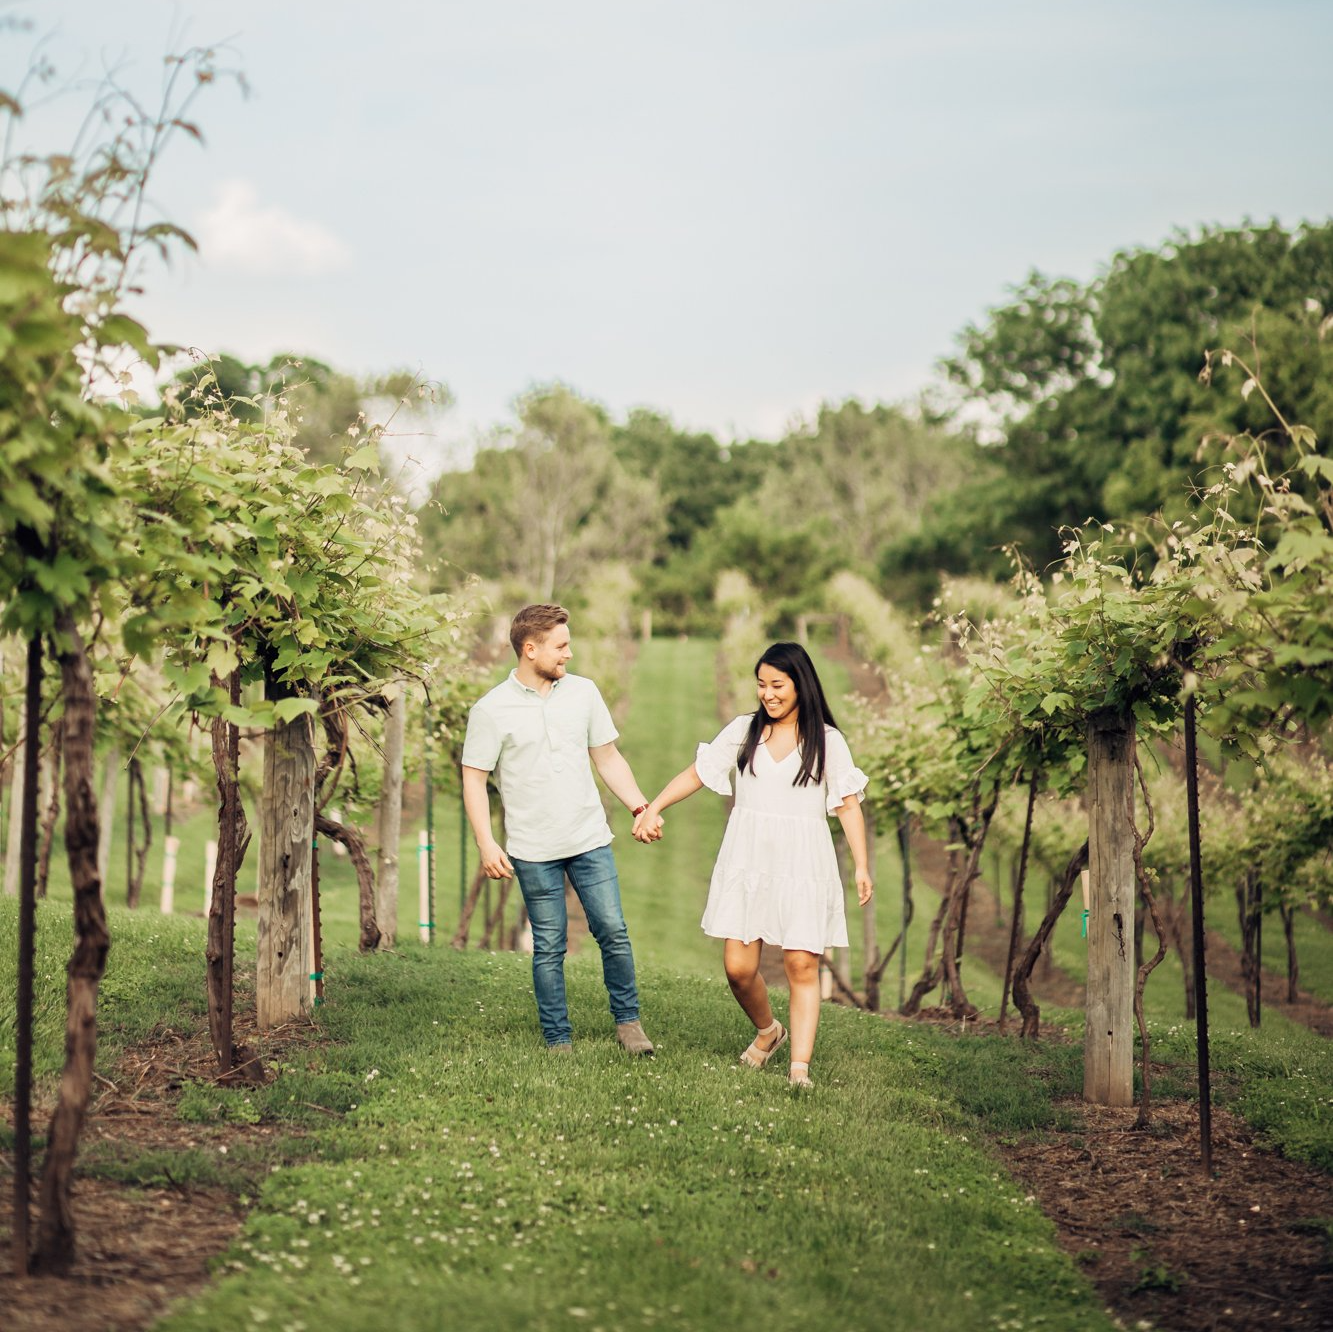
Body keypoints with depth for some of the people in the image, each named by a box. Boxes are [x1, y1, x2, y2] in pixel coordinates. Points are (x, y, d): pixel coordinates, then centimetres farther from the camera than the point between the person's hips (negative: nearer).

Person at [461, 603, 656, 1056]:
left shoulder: (583, 692, 5)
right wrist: (486, 843, -12)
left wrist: (640, 806, 3)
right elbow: (473, 780, -3)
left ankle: (628, 1020, 17)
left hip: (590, 840, 3)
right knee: (549, 947, 4)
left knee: (613, 931, -1)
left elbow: (607, 757, 13)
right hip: (534, 851, -3)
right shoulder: (491, 710, -5)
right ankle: (557, 1041, 14)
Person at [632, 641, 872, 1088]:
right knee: (738, 966, -3)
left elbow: (848, 804, 1)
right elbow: (696, 773, 13)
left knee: (802, 966, -7)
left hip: (802, 866, -2)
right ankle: (767, 1030, 25)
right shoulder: (743, 731, 9)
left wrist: (862, 866, -8)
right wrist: (654, 807, 1)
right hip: (747, 862, 2)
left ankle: (800, 1066, -4)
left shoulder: (827, 741, 3)